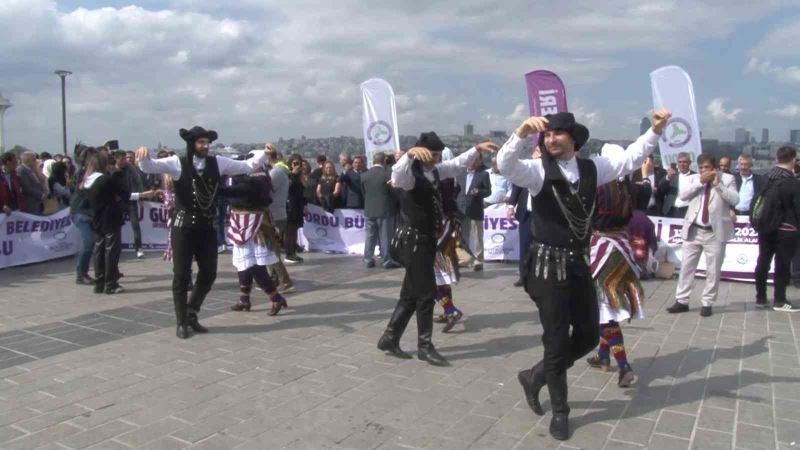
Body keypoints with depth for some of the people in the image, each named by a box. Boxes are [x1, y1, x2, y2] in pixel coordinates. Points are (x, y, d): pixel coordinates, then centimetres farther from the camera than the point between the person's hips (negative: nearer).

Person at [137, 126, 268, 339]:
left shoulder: (217, 163, 2)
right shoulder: (178, 163, -9)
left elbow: (247, 166, 8)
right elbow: (148, 167, -19)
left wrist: (264, 154, -3)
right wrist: (144, 155, -40)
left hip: (206, 226, 4)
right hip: (183, 226, -4)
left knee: (209, 273, 9)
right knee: (182, 275, 3)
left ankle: (191, 314, 30)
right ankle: (182, 322, 18)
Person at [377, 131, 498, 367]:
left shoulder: (434, 171, 9)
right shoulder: (411, 174, -17)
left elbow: (457, 164, 23)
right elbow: (396, 177, -41)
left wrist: (477, 149, 15)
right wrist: (410, 153, -54)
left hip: (427, 240, 9)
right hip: (414, 241, -9)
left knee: (411, 293, 13)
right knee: (426, 293, -2)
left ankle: (389, 338, 24)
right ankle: (425, 346, 13)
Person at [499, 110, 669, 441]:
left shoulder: (592, 167, 6)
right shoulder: (537, 171, -9)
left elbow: (630, 158, 11)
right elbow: (505, 164, -26)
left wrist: (656, 130, 0)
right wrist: (523, 131, -40)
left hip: (579, 263, 6)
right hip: (548, 265, -5)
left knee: (589, 334, 13)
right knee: (557, 340, 4)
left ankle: (536, 376, 32)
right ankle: (560, 411, 24)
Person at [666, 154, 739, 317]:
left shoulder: (727, 179, 3)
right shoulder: (693, 178, 9)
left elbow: (735, 200, -11)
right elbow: (682, 195, -8)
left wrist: (718, 184, -15)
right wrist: (700, 182, -13)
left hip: (715, 232, -2)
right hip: (693, 230, 2)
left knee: (713, 270, 4)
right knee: (686, 267, 6)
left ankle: (707, 303, 15)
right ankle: (682, 301, 15)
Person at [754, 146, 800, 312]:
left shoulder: (766, 179, 2)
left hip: (765, 228, 6)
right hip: (786, 230, -5)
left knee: (763, 262, 11)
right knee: (783, 264, 2)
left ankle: (760, 298, 18)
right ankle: (779, 301, 8)